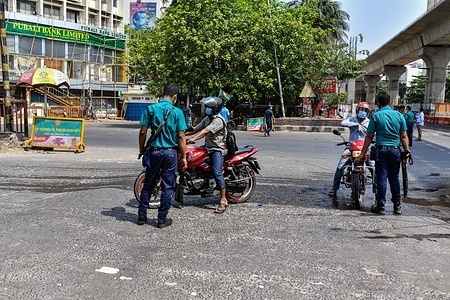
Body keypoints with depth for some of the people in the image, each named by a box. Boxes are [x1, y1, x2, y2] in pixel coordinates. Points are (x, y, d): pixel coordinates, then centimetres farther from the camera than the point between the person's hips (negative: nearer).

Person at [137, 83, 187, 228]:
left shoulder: (151, 109, -2)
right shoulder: (177, 112, -7)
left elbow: (143, 132, -3)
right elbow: (181, 136, -8)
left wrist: (141, 150, 10)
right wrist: (183, 157, -1)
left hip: (154, 151, 2)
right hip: (171, 152, -2)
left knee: (148, 185, 14)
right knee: (167, 187, 7)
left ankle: (141, 216, 20)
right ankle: (162, 219, 14)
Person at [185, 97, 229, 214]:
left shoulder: (218, 120, -14)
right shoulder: (207, 118, 17)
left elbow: (205, 132, -26)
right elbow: (195, 129, 16)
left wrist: (193, 139, -34)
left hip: (218, 149, -10)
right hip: (209, 147, 10)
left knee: (217, 173, -21)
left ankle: (223, 201, -20)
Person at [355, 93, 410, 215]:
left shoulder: (375, 116, -3)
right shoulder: (399, 115, 4)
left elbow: (369, 137, -4)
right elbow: (404, 136, 2)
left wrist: (362, 154, 0)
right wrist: (407, 151, 9)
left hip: (381, 149, -2)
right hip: (395, 150, 2)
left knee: (381, 178, 1)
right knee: (394, 178, 11)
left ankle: (380, 206, 5)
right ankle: (397, 206, 15)